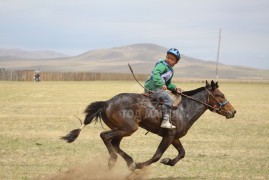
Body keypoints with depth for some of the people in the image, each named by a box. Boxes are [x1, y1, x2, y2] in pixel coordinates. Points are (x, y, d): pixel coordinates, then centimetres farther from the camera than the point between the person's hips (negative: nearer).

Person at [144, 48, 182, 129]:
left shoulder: (171, 71, 22)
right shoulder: (162, 65, -9)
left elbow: (168, 84, 29)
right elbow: (155, 74, -26)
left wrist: (175, 88, 11)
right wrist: (161, 84, -36)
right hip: (153, 87, -10)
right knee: (168, 99, -20)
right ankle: (165, 121, -25)